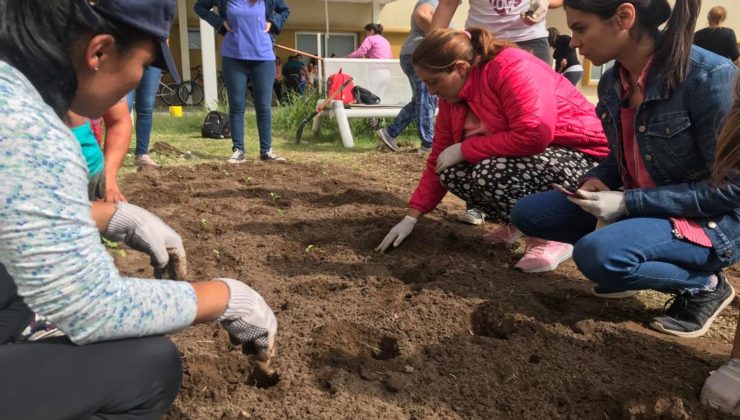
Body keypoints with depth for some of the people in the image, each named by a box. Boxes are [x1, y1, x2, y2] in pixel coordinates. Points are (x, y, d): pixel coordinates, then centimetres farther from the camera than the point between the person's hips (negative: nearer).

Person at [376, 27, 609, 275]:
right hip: (520, 160, 8)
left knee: (491, 173, -32)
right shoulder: (453, 95, 2)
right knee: (452, 172, -10)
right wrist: (411, 217, -1)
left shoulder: (512, 67, -24)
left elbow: (533, 136, -35)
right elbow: (439, 161, 4)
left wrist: (464, 149, -25)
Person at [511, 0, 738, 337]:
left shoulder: (708, 77, -23)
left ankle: (704, 285, -5)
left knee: (597, 254, -33)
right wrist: (595, 181, -10)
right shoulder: (612, 82, -2)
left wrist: (629, 202, -24)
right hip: (636, 206, 7)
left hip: (712, 220, -7)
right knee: (528, 213, -3)